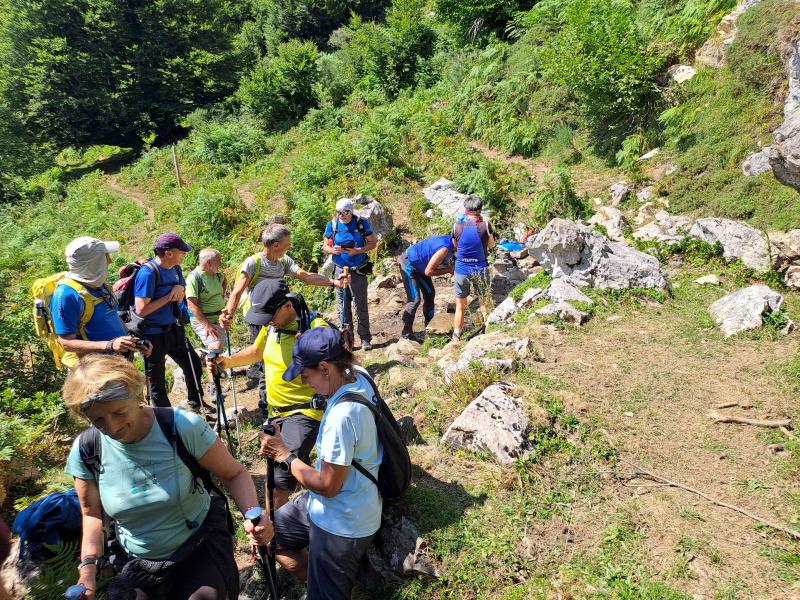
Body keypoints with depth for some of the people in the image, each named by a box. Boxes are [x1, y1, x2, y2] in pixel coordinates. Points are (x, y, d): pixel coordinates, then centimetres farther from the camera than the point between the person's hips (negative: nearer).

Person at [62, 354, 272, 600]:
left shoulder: (184, 427, -24)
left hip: (202, 551, -3)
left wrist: (252, 516, -31)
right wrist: (88, 565, -10)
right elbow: (92, 513, 4)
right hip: (136, 565, 3)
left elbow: (234, 474, -14)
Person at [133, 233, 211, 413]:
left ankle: (196, 402, 37)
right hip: (152, 334, -7)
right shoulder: (148, 273, -23)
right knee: (157, 379, 9)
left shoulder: (176, 269, 1)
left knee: (194, 364, 16)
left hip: (173, 329, 7)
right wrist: (169, 297, -20)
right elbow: (141, 309, -27)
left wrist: (179, 288, -10)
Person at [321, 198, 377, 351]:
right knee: (343, 305, 7)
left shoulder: (362, 224, -5)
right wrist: (333, 250, -17)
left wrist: (358, 251, -17)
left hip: (358, 271, -2)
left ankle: (365, 338, 11)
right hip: (340, 270, 2)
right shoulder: (332, 225, -1)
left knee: (361, 305, 0)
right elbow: (325, 246, 6)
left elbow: (373, 242, -1)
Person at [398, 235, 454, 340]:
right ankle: (407, 333, -7)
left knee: (430, 293, 15)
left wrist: (451, 267, -11)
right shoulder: (444, 248, -30)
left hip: (419, 265, 10)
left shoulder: (449, 241, -3)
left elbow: (446, 263, 10)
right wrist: (450, 270, -20)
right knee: (414, 299, -14)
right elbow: (428, 271, -27)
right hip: (408, 263, -10)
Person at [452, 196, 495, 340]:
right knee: (484, 302, 18)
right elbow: (491, 244, 6)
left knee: (460, 306, 13)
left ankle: (456, 337, 19)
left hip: (461, 270, 1)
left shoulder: (457, 226, -7)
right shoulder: (485, 225, -10)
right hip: (480, 269, 0)